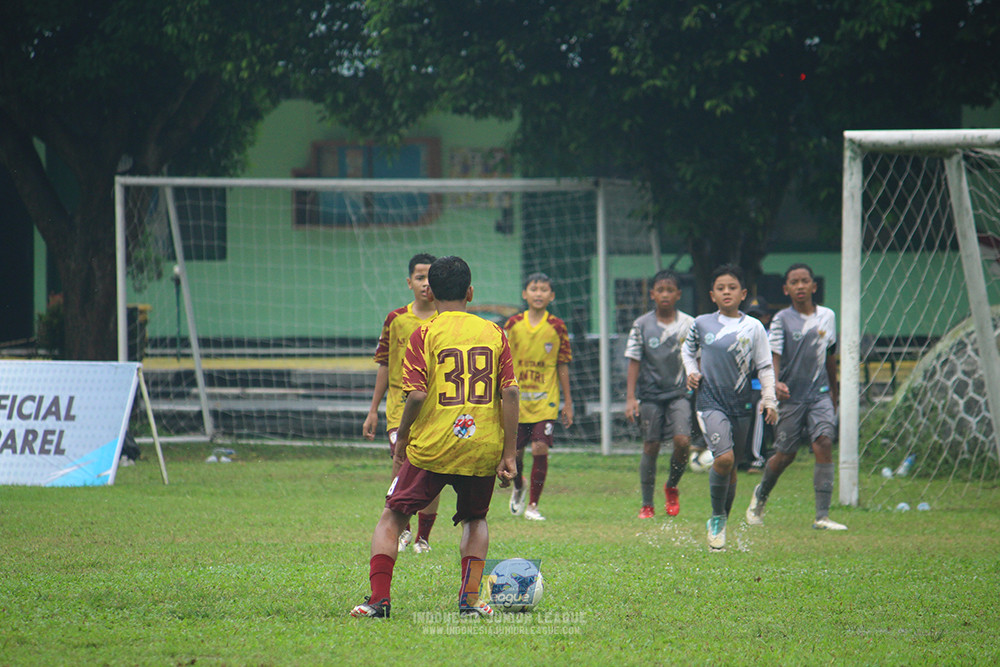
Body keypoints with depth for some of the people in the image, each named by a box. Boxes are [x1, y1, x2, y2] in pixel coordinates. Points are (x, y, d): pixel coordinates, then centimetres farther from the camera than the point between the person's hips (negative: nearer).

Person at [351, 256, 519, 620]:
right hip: (483, 450, 3)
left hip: (431, 449, -3)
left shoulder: (424, 334, -4)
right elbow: (510, 392, -2)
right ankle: (470, 597, 10)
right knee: (475, 520, 26)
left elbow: (416, 395, -12)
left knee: (392, 517, 12)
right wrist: (508, 454, 1)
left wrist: (402, 438, 4)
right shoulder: (494, 333, 5)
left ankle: (379, 598, -1)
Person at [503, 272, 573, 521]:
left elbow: (563, 366, 6)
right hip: (517, 399, 1)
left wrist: (568, 402, 7)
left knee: (540, 448, -14)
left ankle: (533, 505, -2)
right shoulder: (513, 324, 2)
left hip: (546, 400, -1)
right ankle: (518, 487, 40)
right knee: (515, 451, 6)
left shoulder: (557, 327, 0)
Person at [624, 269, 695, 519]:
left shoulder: (689, 324, 2)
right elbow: (634, 362, 2)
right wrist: (630, 397, -4)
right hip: (650, 393, 0)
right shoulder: (642, 325, 1)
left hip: (679, 393, 0)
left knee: (682, 441, -16)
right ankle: (647, 504, 13)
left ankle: (672, 486, 11)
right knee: (650, 447, 2)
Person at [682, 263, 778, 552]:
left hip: (741, 405, 2)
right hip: (710, 401, -2)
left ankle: (721, 523, 26)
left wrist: (769, 401, -2)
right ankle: (717, 518, -4)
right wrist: (691, 372, 5)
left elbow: (765, 366, 6)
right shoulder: (702, 324, 3)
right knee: (723, 458, -21)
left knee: (731, 467, 9)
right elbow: (688, 349, 23)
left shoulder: (753, 328, 2)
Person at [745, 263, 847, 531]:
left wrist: (833, 391, 25)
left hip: (820, 394, 2)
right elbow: (774, 355, -15)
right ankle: (761, 495, 38)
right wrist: (775, 383, -34)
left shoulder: (827, 316, 6)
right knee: (784, 455, 5)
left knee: (824, 444, -16)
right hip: (791, 397, -2)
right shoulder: (782, 319, -6)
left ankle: (822, 516, -16)